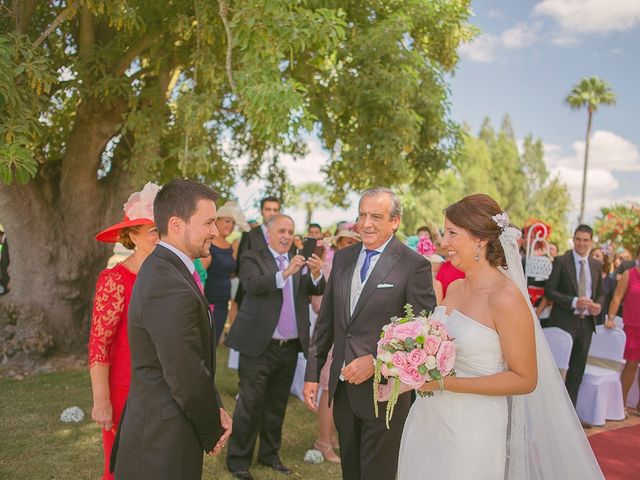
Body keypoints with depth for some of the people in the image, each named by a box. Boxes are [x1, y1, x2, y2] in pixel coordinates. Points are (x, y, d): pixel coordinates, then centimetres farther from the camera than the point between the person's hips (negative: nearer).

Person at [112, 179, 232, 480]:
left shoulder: (163, 269, 5)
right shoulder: (171, 290, -27)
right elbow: (187, 378, -24)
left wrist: (216, 408, 2)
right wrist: (213, 433, -8)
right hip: (163, 444, -9)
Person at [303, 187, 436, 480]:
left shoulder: (414, 266, -12)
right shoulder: (343, 258, 6)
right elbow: (326, 320, 10)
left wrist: (377, 362, -19)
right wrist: (312, 373, 9)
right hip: (343, 387, 6)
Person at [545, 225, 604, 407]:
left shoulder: (597, 265, 11)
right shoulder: (561, 261, -5)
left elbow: (600, 293, 18)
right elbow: (549, 291, -10)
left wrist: (598, 305, -4)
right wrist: (574, 302, -21)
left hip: (586, 323, 5)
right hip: (564, 322, -5)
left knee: (577, 371, 12)